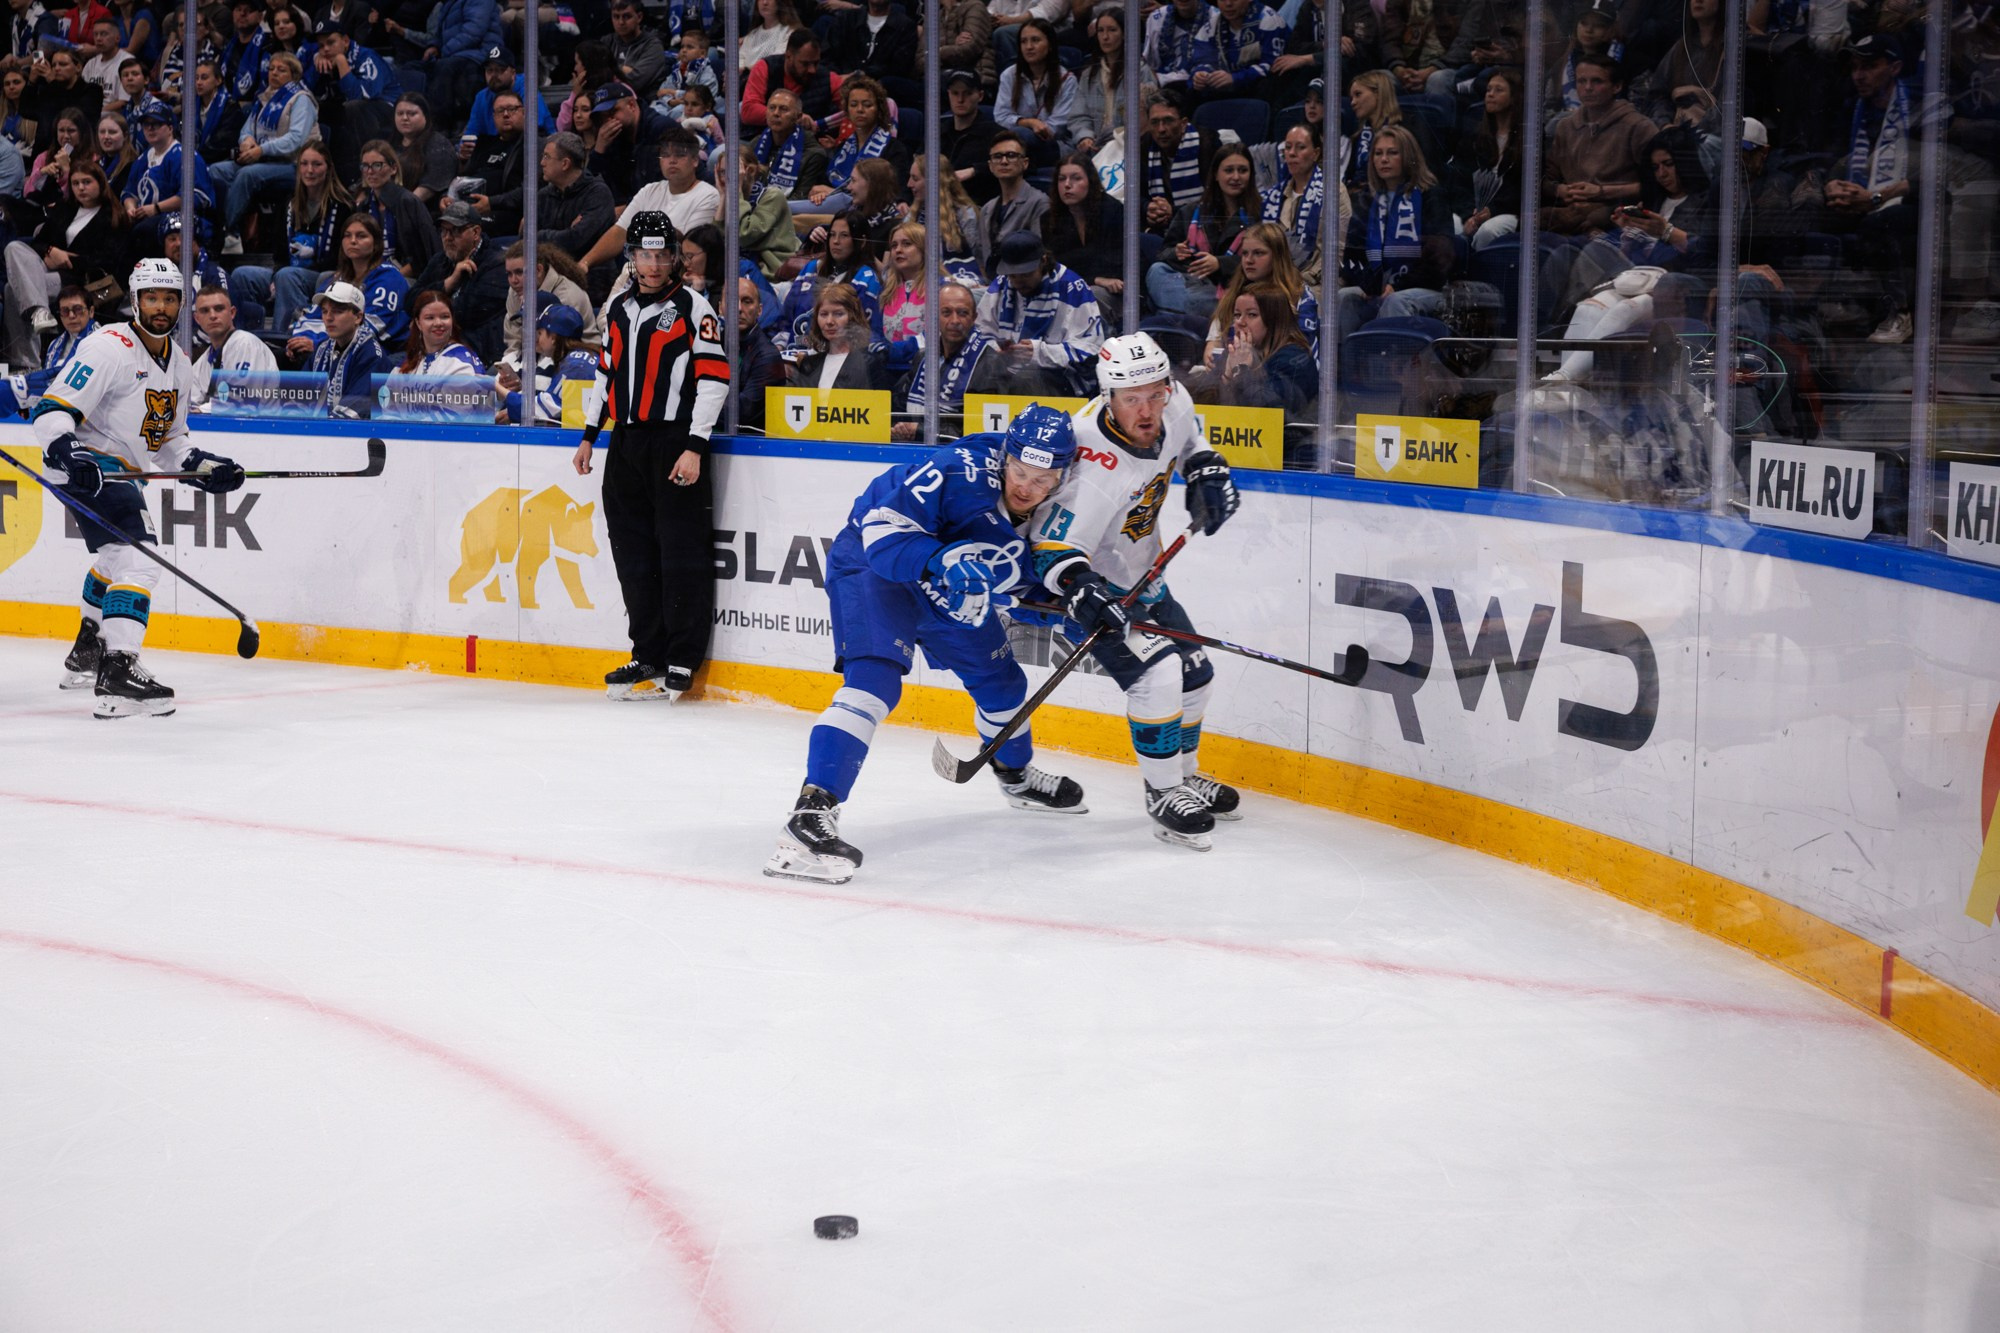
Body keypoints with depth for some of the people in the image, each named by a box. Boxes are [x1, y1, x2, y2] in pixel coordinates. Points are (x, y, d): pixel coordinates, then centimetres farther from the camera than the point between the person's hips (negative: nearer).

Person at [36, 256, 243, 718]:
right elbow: (52, 411, -22)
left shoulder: (180, 364, 9)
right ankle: (117, 675, -31)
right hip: (90, 466, -11)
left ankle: (86, 654, 50)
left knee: (116, 555, 30)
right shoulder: (109, 347, -18)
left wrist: (202, 466, 1)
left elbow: (168, 439, 18)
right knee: (138, 560, -24)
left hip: (122, 469, 11)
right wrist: (69, 453, -39)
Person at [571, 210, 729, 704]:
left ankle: (682, 663, 0)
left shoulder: (694, 308, -6)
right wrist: (590, 436, 19)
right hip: (626, 442, 7)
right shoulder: (619, 308, 14)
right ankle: (649, 656, 16)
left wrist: (695, 448, -16)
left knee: (681, 554, -6)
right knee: (634, 554, 8)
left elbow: (714, 377, -11)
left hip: (675, 444, -6)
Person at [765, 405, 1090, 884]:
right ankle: (812, 813, -38)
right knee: (875, 679, -28)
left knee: (998, 675, 19)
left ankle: (1017, 775, 51)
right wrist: (943, 563, -47)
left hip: (950, 586, 8)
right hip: (874, 563, -8)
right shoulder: (962, 471, -33)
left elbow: (1021, 580, 1)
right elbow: (882, 526, -34)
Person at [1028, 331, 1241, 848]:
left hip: (1138, 575, 8)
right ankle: (1164, 795, -5)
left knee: (1195, 671, 16)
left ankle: (1185, 774, 39)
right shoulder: (1095, 469, -37)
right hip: (1091, 580, -8)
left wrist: (1206, 469, -1)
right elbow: (1054, 549, -36)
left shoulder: (1172, 402, -15)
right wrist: (1079, 588, -54)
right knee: (1157, 673, -22)